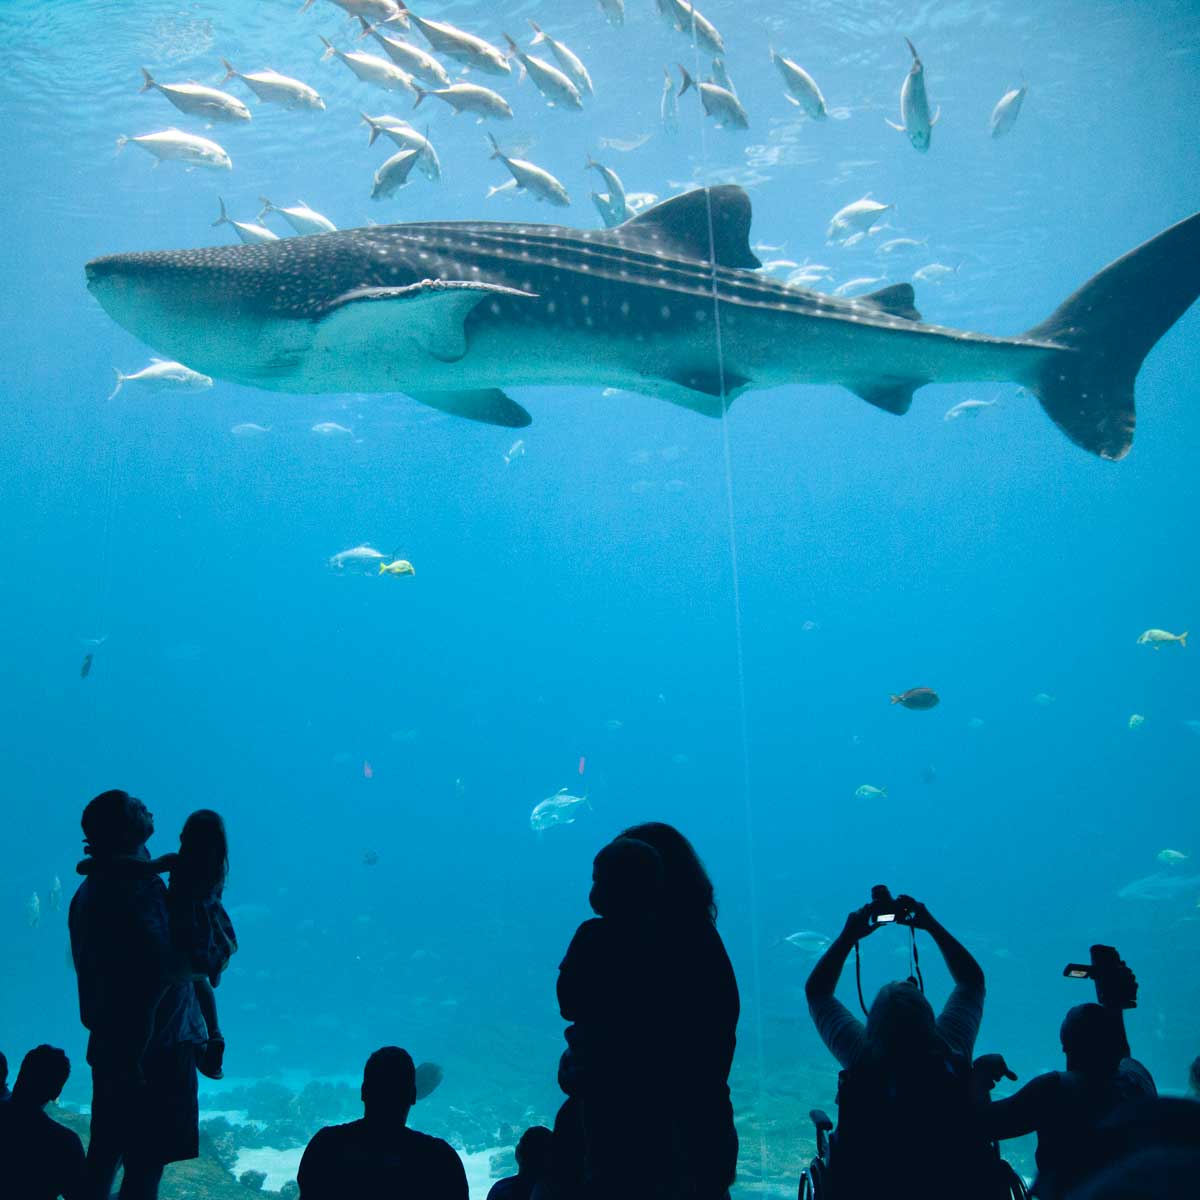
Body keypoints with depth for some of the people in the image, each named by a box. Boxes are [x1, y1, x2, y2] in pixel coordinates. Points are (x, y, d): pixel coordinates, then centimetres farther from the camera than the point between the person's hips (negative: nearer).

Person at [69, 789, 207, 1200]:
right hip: (155, 1044, -10)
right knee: (148, 1159, -2)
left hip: (108, 1041, 10)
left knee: (105, 1150, 20)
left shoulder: (90, 890, 10)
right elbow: (162, 969, -29)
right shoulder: (137, 888, -21)